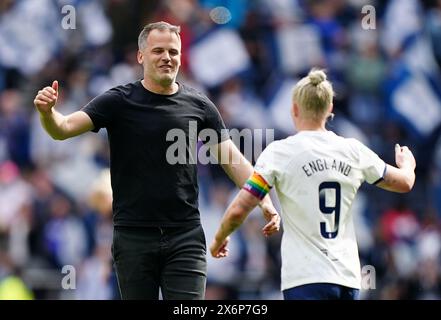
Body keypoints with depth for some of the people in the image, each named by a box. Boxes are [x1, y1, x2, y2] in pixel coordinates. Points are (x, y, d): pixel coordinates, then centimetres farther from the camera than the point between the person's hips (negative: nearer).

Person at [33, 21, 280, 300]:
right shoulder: (119, 102, -1)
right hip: (134, 237, -1)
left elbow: (232, 159, 4)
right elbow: (65, 127, -10)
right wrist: (48, 112, -33)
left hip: (186, 237, 1)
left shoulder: (199, 106, 5)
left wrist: (264, 201, -10)